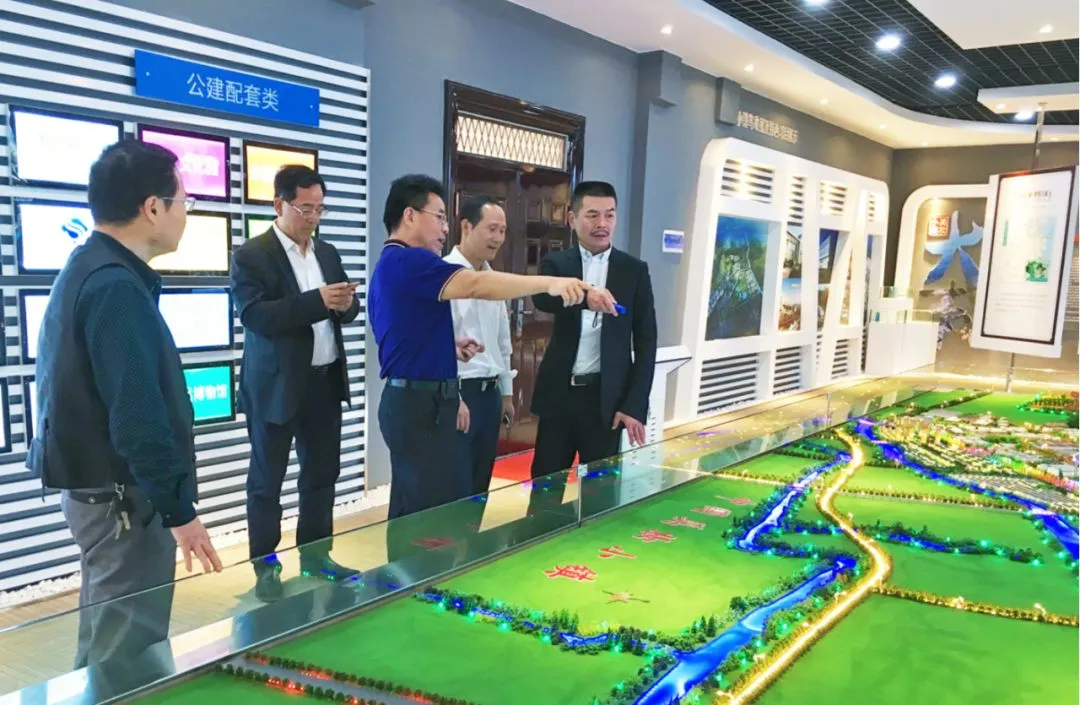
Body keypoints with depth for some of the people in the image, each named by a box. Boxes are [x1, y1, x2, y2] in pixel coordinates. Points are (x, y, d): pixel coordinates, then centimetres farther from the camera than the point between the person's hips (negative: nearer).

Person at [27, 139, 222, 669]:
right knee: (129, 655, 3)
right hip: (122, 496, -10)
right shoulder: (116, 286, -22)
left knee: (104, 643, 22)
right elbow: (137, 416, -26)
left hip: (97, 486, 10)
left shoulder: (88, 271, 10)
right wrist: (179, 508, -20)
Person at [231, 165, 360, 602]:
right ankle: (266, 568, 20)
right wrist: (318, 301, -29)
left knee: (322, 473, 14)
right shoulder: (250, 256, -8)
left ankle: (315, 556, 29)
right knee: (267, 481, 7)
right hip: (276, 386, -6)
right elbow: (256, 316, -20)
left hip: (325, 381, 6)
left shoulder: (328, 253, 11)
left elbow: (346, 311, 11)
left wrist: (346, 303, -13)